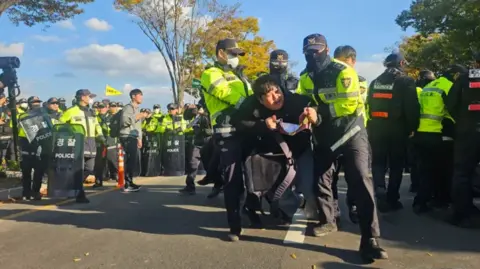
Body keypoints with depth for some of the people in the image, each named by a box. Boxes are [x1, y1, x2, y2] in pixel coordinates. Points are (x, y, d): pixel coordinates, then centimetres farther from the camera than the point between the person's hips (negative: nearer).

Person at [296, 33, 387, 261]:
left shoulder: (343, 72, -17)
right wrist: (305, 110, -15)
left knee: (360, 180, -16)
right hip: (323, 135, 6)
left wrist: (321, 110, -30)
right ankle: (327, 220, 34)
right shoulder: (306, 77, 5)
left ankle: (370, 239, -13)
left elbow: (351, 104, -25)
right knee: (320, 177, 12)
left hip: (350, 132, -6)